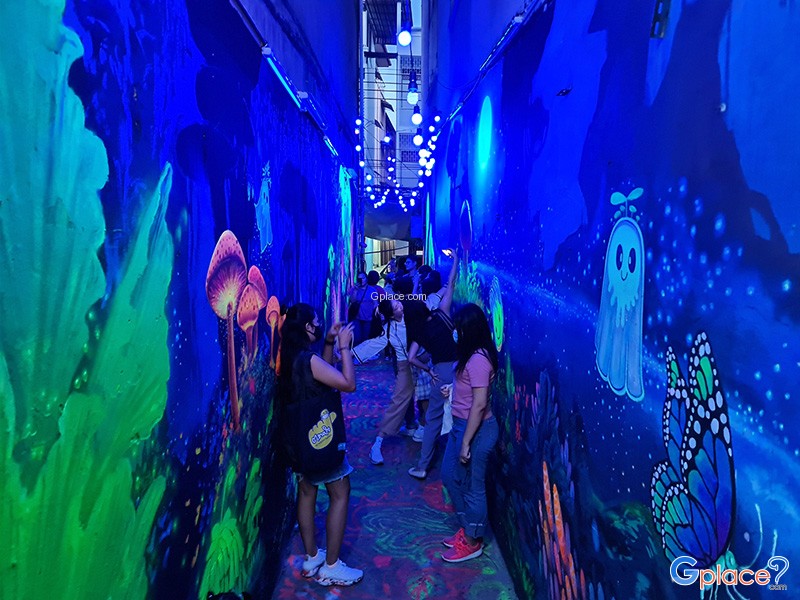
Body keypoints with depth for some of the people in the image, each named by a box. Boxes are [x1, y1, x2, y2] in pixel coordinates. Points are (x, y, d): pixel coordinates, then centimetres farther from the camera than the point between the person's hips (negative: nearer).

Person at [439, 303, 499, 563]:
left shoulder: (478, 359, -24)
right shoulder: (473, 355, 6)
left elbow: (480, 404, -26)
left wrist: (466, 442, -22)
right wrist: (452, 389, 8)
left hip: (476, 429, -10)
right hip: (462, 424, 10)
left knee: (472, 485, 7)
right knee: (450, 476, 21)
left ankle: (473, 542, 27)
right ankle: (467, 528, 38)